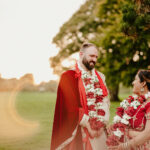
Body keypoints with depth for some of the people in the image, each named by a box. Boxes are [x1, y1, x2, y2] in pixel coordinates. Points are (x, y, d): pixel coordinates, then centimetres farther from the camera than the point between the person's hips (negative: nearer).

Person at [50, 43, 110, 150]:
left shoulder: (100, 76, 12)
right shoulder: (69, 76, -4)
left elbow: (106, 100, 4)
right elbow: (70, 106, -11)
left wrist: (102, 123, -10)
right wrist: (88, 125, -13)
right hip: (79, 131, -4)